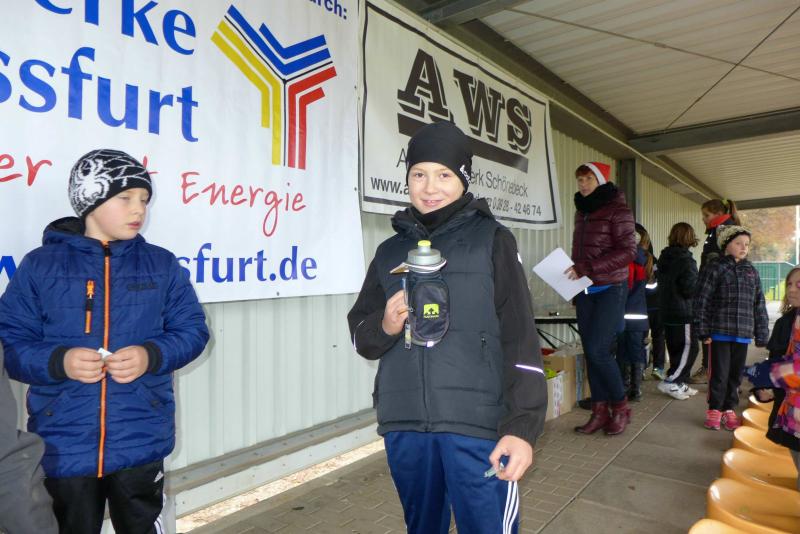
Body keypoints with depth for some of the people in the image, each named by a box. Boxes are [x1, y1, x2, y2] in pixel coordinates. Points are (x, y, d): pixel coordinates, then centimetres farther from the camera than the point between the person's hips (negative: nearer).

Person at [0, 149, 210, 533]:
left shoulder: (162, 265, 2)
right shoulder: (40, 265, -1)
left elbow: (192, 331, 1)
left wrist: (151, 356, -16)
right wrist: (60, 361, -19)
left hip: (141, 442, 1)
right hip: (63, 445, 0)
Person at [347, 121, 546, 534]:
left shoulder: (491, 240, 2)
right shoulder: (390, 250, 12)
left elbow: (520, 339, -4)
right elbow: (361, 338, 12)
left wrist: (522, 425, -13)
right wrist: (385, 327, -10)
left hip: (477, 423, -3)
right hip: (403, 425, 4)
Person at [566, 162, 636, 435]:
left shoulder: (617, 210, -7)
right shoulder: (581, 211, 13)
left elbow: (628, 252, -15)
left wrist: (586, 268, -21)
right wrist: (574, 274, 5)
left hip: (610, 289, -6)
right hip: (585, 291, 6)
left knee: (598, 351, -9)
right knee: (590, 352, 5)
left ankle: (620, 407, 12)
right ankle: (600, 412, 14)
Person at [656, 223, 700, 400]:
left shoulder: (664, 258, 9)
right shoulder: (687, 261, -15)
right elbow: (690, 290, -17)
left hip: (667, 312, 8)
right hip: (684, 313, -8)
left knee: (675, 349, 14)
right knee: (689, 348, 0)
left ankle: (679, 384, 20)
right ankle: (669, 382, -3)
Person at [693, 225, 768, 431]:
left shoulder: (752, 272, 12)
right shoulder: (714, 269, -4)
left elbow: (759, 304, 14)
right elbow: (701, 301, -6)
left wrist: (761, 334, 10)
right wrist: (703, 330, -9)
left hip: (743, 334, 5)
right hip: (719, 333, -4)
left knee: (736, 374, 11)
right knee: (719, 373, 1)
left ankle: (729, 409, 25)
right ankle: (714, 410, 15)